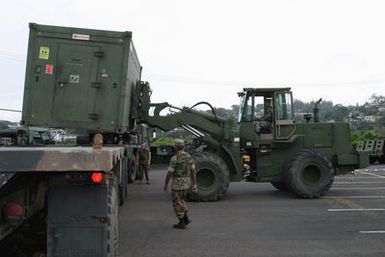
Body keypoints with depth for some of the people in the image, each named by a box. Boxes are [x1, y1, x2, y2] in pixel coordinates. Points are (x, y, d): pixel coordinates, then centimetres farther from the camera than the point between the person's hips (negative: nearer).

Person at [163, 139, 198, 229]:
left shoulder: (174, 158, -17)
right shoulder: (189, 156, 4)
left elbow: (169, 173, -13)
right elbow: (193, 171, 3)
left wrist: (165, 184, 0)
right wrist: (194, 185, 6)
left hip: (177, 183, -7)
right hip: (186, 183, 7)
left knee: (177, 203, 6)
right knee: (181, 200, 23)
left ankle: (181, 223, 10)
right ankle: (186, 218, 16)